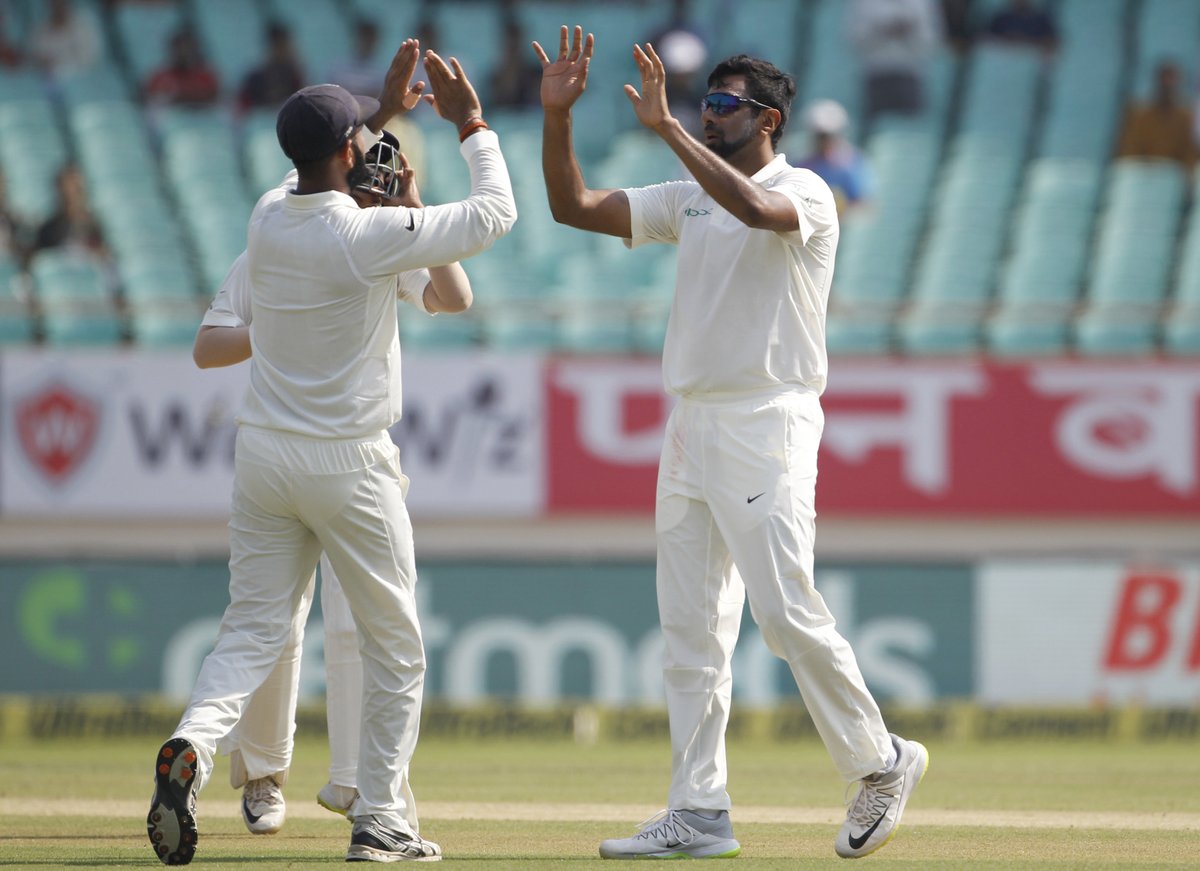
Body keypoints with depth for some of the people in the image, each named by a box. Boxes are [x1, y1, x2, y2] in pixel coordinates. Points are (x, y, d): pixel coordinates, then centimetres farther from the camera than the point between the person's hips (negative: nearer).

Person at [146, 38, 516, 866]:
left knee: (252, 632, 7)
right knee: (395, 648, 10)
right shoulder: (373, 234, -17)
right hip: (349, 464, -5)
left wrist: (386, 112, 28)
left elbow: (324, 184, 26)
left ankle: (193, 745, -21)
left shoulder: (267, 220, 0)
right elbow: (496, 213, -8)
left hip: (264, 456, 5)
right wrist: (473, 123, 4)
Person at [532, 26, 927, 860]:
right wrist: (557, 116, 0)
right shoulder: (688, 199, 16)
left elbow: (755, 208, -28)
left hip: (767, 424, -7)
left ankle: (881, 762, 3)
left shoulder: (804, 193, -5)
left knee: (786, 609, -14)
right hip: (690, 428, 7)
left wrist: (668, 128, -30)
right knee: (691, 627, 4)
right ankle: (698, 813, 4)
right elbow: (575, 206, 13)